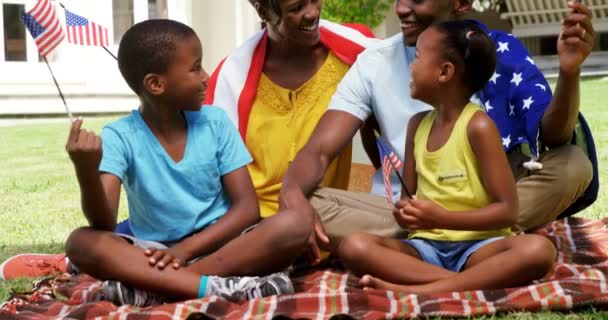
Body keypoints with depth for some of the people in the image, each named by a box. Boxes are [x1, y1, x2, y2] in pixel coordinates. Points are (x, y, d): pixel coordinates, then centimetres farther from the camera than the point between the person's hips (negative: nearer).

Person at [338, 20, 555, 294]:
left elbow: (507, 210, -10)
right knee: (354, 246, -23)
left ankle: (421, 291, -38)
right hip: (426, 246, 5)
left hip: (476, 246, -4)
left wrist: (442, 219, -20)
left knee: (538, 249, -35)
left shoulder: (477, 126, -7)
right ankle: (468, 283, -30)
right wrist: (405, 211, -8)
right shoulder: (417, 124, 10)